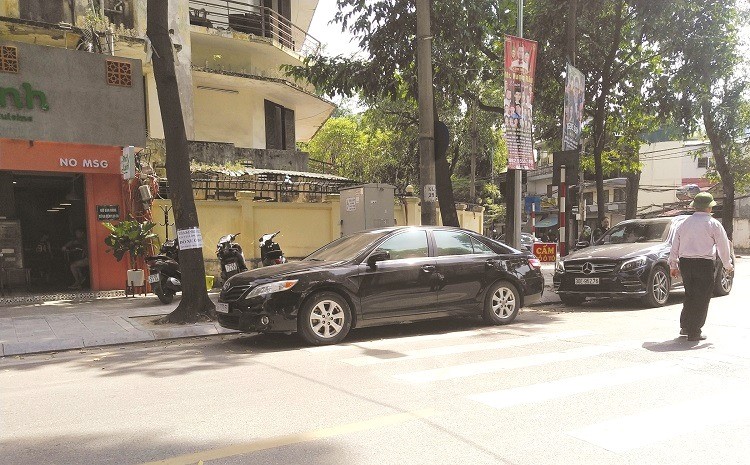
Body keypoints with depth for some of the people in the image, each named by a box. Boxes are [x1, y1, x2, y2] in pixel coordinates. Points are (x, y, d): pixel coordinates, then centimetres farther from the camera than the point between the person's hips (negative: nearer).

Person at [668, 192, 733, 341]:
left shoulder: (684, 223, 10)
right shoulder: (713, 224, -3)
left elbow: (675, 246, 13)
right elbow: (723, 245, 2)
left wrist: (673, 265, 21)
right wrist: (728, 265, 17)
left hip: (684, 262, 5)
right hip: (704, 263, -5)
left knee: (690, 294, 19)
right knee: (701, 298, 2)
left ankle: (685, 326, 24)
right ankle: (694, 332, 3)